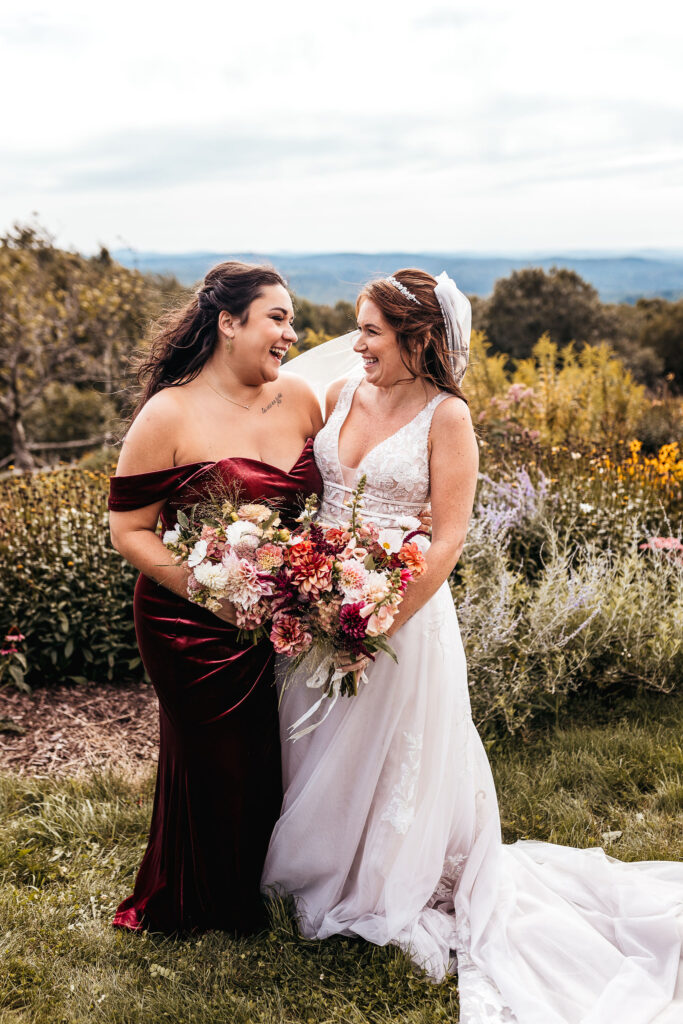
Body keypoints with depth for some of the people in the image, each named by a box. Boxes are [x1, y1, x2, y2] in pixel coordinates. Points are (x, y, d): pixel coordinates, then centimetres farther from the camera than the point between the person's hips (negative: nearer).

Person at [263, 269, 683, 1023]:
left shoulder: (446, 415, -12)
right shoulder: (342, 395, 3)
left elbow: (449, 538, -15)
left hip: (400, 611, -5)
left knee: (393, 760, 11)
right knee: (317, 751, 19)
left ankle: (389, 893, 35)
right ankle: (320, 869, 44)